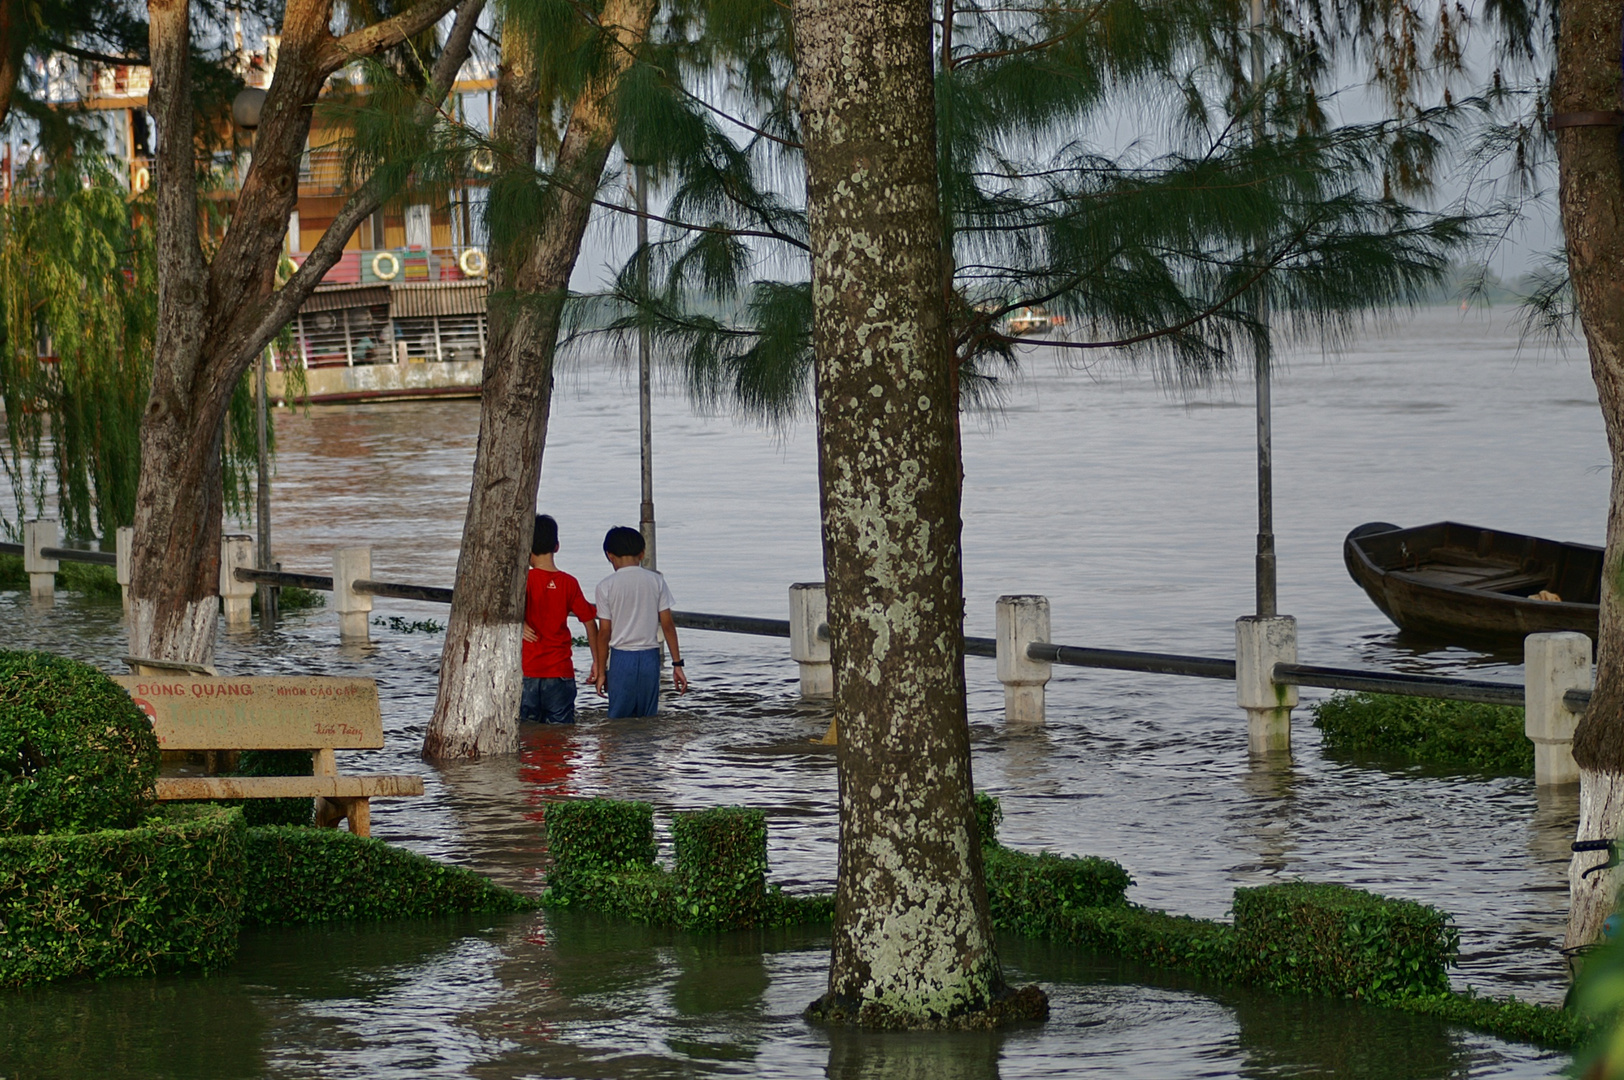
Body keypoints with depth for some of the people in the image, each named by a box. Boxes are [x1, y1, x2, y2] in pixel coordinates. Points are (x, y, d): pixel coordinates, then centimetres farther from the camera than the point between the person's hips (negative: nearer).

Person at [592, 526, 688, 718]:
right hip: (650, 658, 2)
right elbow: (668, 625, 0)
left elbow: (604, 633, -4)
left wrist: (601, 672, 4)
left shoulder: (606, 586, -5)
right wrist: (677, 664, 5)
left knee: (618, 722, 2)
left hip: (621, 658, -2)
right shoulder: (656, 581, 1)